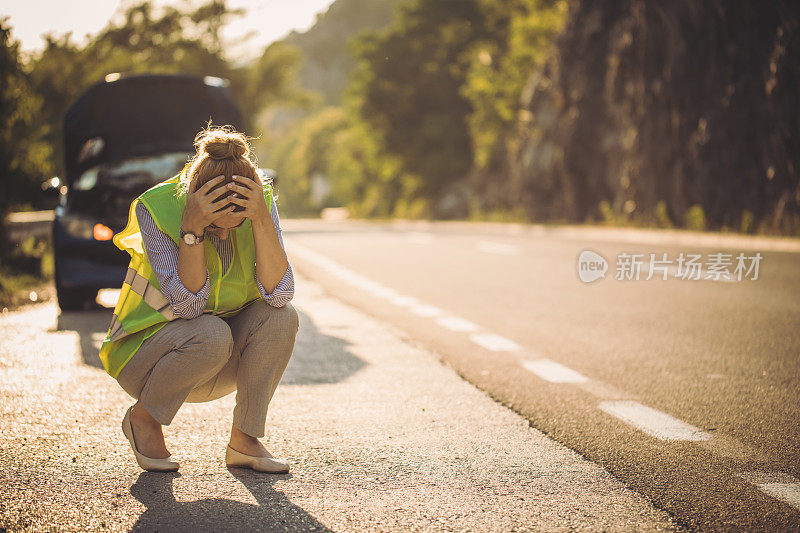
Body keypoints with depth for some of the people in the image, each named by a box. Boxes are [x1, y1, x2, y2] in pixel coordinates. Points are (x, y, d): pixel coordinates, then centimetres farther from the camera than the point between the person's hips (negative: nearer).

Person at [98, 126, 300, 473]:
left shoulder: (261, 203, -14)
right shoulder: (157, 207, -23)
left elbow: (279, 294, -25)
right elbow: (187, 305, -29)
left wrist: (262, 220, -33)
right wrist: (191, 229, -38)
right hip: (148, 349, -3)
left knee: (281, 317, -23)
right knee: (210, 334, -34)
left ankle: (244, 441, -10)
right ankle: (142, 418, -6)